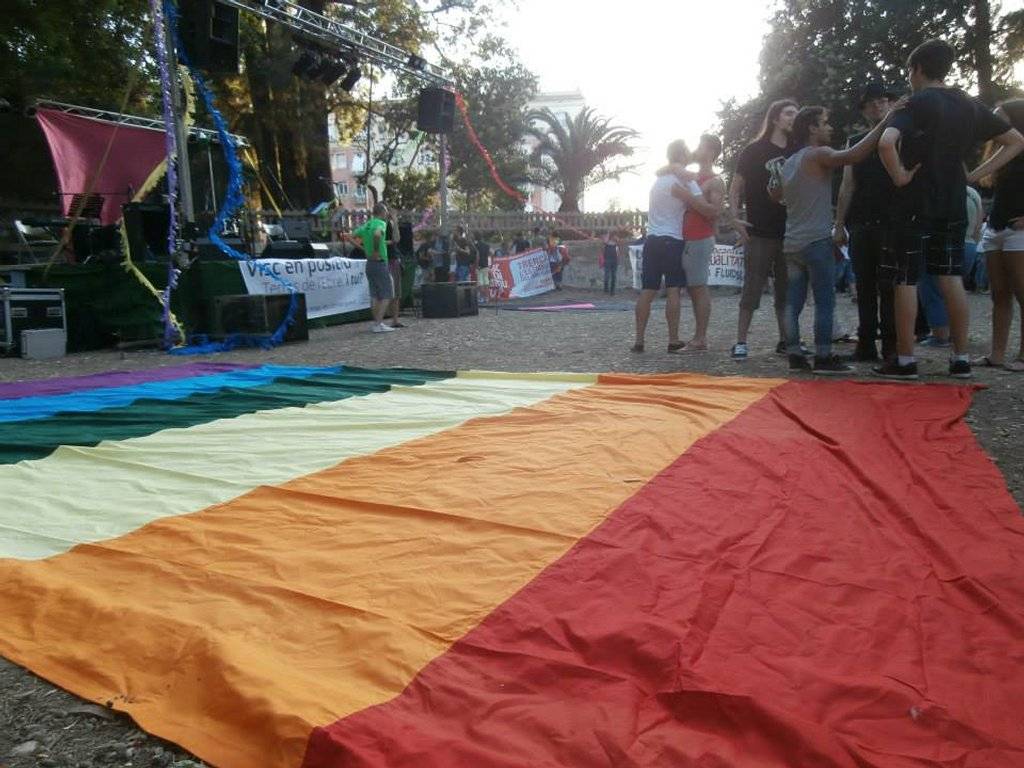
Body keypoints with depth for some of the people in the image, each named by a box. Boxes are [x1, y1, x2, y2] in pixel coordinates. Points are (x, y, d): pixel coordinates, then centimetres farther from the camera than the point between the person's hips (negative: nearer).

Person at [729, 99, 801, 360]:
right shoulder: (754, 151, 0)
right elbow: (736, 187, 0)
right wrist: (735, 218, -14)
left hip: (790, 233, 5)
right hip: (760, 234, -4)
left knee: (787, 291, 8)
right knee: (752, 289, -5)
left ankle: (785, 341, 16)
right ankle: (740, 342, 0)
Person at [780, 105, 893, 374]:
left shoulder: (789, 162, 18)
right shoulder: (818, 154, -8)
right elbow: (853, 155, -27)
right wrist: (885, 123, -24)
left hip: (792, 243, 8)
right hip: (816, 241, -8)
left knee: (793, 302, 5)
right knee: (825, 302, -4)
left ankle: (795, 356, 6)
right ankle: (823, 358, -3)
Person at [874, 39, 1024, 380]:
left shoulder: (916, 103, -10)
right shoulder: (970, 105, 11)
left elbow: (886, 143, -30)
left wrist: (899, 176, -15)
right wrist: (975, 174, 9)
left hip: (915, 205, -6)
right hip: (953, 204, 6)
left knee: (906, 281, -1)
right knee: (952, 279, 9)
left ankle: (905, 360, 2)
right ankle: (961, 359, 11)